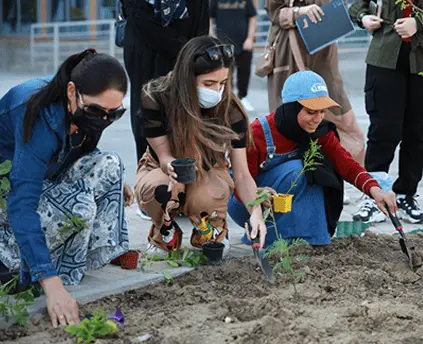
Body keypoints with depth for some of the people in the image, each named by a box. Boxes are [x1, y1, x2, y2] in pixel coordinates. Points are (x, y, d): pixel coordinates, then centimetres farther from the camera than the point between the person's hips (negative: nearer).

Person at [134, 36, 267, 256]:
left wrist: (255, 212, -38)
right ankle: (165, 234, -2)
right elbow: (163, 155, -19)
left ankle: (212, 231, 1)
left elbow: (242, 174, -19)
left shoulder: (230, 110, -21)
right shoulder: (156, 97, -24)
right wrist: (172, 167, -45)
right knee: (159, 188, -38)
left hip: (207, 173, 0)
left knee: (206, 197, -37)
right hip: (162, 169, 0)